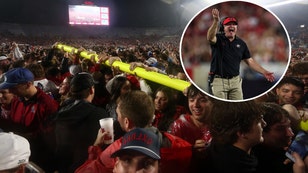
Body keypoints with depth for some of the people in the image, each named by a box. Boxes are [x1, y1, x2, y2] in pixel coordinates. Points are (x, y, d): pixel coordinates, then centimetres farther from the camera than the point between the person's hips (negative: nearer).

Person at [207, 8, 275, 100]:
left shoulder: (241, 43, 7)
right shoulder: (218, 39, -5)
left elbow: (250, 61, 10)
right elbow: (210, 37, -30)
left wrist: (264, 72, 1)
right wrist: (216, 20, -45)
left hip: (235, 80, 4)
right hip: (218, 80, -4)